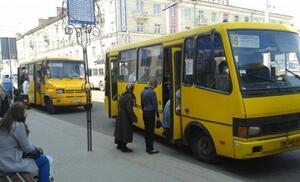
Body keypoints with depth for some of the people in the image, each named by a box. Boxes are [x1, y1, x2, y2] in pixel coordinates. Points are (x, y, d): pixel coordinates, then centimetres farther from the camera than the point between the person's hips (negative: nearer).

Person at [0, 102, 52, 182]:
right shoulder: (18, 126, -21)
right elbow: (26, 148, -12)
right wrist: (36, 148, 7)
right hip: (11, 164, -9)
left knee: (34, 150, 24)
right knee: (44, 160, 2)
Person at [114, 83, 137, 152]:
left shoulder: (122, 95, 7)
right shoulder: (130, 96, -19)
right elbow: (129, 109, -22)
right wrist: (134, 118, -17)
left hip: (120, 115, 9)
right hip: (126, 116, -9)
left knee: (121, 129, 17)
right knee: (126, 130, 1)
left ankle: (120, 145, 30)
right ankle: (124, 147, 7)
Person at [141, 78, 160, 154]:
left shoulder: (143, 91, 8)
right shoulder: (152, 92, -17)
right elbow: (155, 105, -16)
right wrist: (157, 115, -10)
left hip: (144, 113, 8)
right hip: (150, 113, -8)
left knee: (146, 130, 14)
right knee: (151, 131, -2)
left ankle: (147, 147, 22)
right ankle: (150, 149, 3)